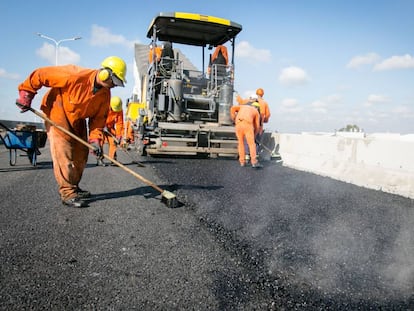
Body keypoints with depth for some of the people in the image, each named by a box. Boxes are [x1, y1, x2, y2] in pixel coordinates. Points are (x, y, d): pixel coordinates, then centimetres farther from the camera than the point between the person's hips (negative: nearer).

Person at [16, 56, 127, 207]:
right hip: (57, 112, -7)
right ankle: (67, 194, -6)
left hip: (77, 119, 7)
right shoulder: (76, 76, -31)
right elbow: (40, 75, -24)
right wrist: (26, 94, -16)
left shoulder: (105, 94, -10)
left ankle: (74, 187, 24)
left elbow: (99, 117, -5)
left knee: (81, 154, 7)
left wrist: (95, 139, -17)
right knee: (63, 154, -13)